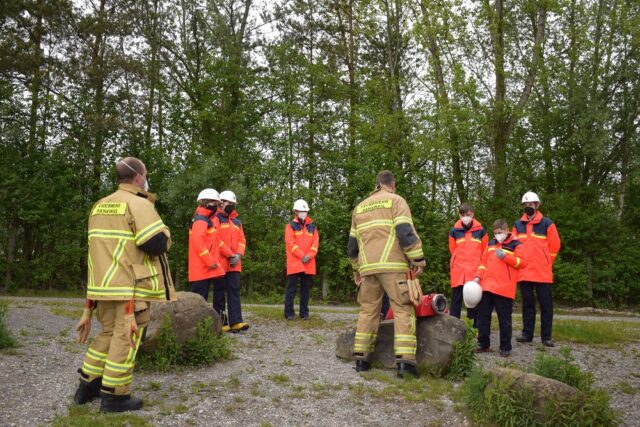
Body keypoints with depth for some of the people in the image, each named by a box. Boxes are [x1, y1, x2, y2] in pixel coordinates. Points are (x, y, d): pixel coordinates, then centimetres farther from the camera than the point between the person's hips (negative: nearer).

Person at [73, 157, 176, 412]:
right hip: (130, 286, -8)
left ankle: (87, 386, 27)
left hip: (103, 284, 8)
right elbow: (157, 244, -19)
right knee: (125, 338, 1)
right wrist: (164, 232, 1)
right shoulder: (139, 204, -11)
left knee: (108, 333, 21)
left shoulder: (99, 206, 15)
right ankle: (114, 396, 7)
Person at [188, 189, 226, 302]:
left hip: (206, 268, 10)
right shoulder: (201, 219, -12)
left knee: (202, 299, 13)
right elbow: (197, 241, -23)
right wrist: (210, 262, -21)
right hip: (202, 268, -10)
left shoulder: (207, 220, 20)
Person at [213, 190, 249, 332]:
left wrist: (239, 254, -5)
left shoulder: (237, 221, 19)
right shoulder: (216, 218, -3)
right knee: (220, 291, 1)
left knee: (234, 290, -2)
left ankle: (235, 321, -6)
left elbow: (242, 240, 14)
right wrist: (230, 255, -14)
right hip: (220, 262, -6)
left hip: (235, 263, 6)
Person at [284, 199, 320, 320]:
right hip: (295, 263, -4)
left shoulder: (312, 226, 14)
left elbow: (316, 242, 6)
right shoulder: (290, 225, 2)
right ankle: (289, 312, 3)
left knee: (305, 288, 8)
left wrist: (309, 256, -10)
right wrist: (302, 256, -15)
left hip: (309, 263, 4)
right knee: (292, 288, -3)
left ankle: (304, 312, 14)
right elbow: (290, 243, -8)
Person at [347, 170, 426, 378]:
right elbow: (406, 232, -10)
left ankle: (361, 358, 11)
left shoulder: (360, 207, 21)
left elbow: (352, 244, 22)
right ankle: (405, 360, -12)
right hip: (393, 265, -5)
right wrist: (418, 259, -7)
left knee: (368, 310, 11)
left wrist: (356, 268, 31)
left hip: (368, 267, 5)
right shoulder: (396, 200, 4)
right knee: (402, 309, -3)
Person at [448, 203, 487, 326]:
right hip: (458, 271, 0)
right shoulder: (454, 231, 2)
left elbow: (484, 251, 9)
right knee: (456, 299, 2)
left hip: (475, 272, 0)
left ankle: (475, 327, 13)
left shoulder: (480, 230, 2)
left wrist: (479, 267, 11)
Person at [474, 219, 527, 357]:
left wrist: (505, 257, -19)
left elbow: (522, 262, -9)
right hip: (487, 286, 5)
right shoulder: (491, 243, 15)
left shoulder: (516, 244, 0)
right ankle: (484, 344, 19)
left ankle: (505, 347, 13)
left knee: (504, 319, 3)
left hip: (504, 288, -5)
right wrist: (478, 276, 4)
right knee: (483, 315, 8)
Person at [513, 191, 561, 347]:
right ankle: (527, 334, 17)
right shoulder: (518, 224, 8)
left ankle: (546, 336, 8)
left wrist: (545, 263, 6)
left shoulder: (547, 223, -2)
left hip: (543, 272, -3)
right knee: (527, 304, 10)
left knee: (546, 304, 1)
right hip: (523, 272, 3)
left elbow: (555, 245, 3)